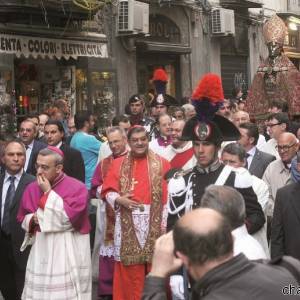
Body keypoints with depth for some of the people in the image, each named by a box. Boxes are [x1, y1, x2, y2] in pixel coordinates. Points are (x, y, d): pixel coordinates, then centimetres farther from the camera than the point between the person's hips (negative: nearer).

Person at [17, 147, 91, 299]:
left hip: (67, 253, -5)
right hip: (40, 250, 5)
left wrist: (48, 192, -17)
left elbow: (69, 216, -22)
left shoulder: (77, 187, -10)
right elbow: (22, 218, 17)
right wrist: (33, 219, -7)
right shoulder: (32, 188, 7)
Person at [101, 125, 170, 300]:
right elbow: (107, 190, 7)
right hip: (128, 223, 1)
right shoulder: (119, 164, 9)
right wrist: (119, 199, -14)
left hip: (154, 222, -1)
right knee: (130, 272, 3)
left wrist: (165, 222, -10)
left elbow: (169, 196, -1)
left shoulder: (162, 164, 3)